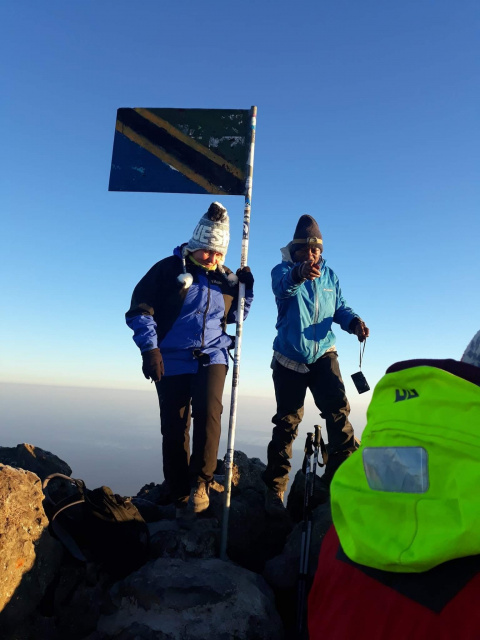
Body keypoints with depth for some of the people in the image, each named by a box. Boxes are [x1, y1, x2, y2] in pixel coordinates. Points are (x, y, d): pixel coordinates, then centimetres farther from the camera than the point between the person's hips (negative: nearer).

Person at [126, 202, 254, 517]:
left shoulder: (226, 278, 8)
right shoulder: (170, 269, -4)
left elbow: (234, 316, 19)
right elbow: (139, 309, -6)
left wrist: (245, 289, 2)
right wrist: (150, 349, -16)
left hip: (212, 358, 2)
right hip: (172, 361, -2)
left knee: (209, 412, -22)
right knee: (174, 429, 3)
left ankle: (200, 483, -4)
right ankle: (181, 498, 18)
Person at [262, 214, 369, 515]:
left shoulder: (330, 275, 7)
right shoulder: (282, 270, -7)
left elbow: (340, 308, 7)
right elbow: (283, 285, -31)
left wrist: (354, 321, -16)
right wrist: (298, 274, -54)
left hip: (323, 356, 3)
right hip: (289, 360, -2)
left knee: (338, 411, -15)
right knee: (287, 422, 4)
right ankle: (275, 488, 19)